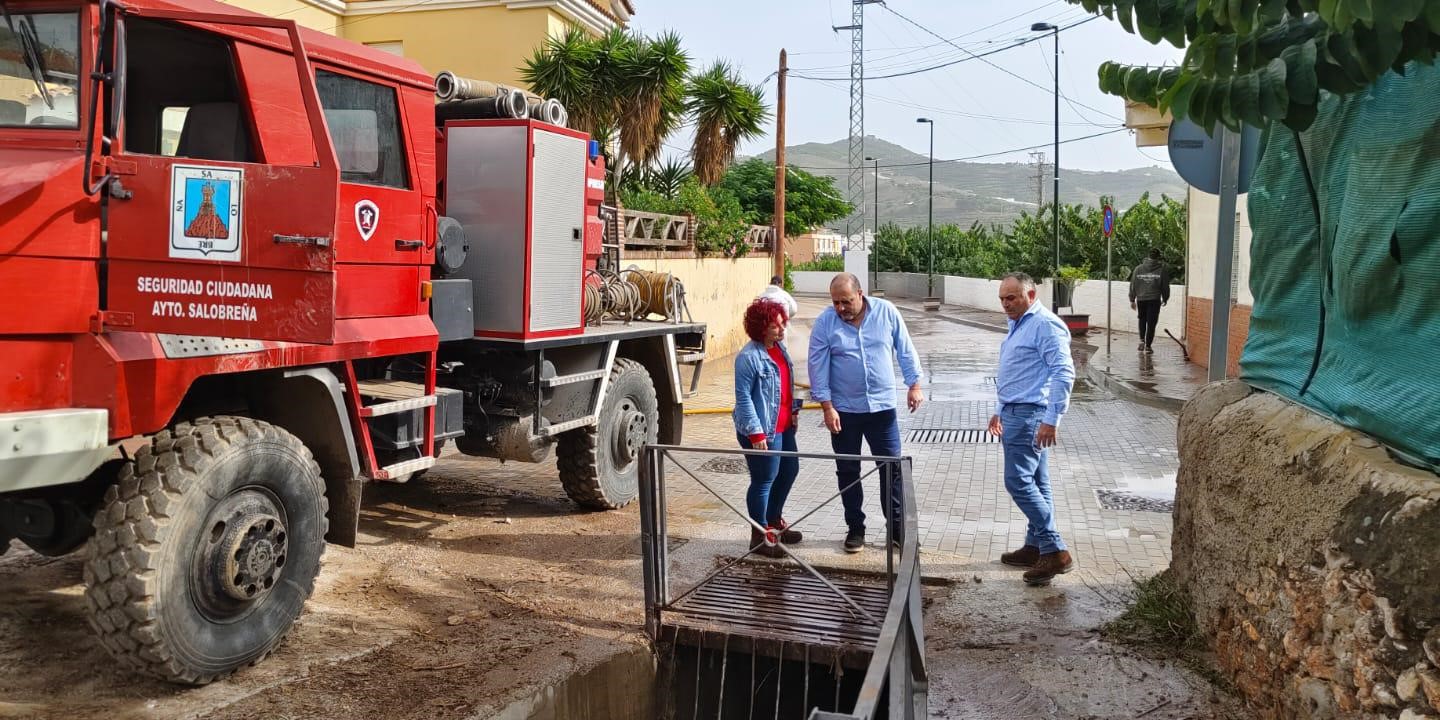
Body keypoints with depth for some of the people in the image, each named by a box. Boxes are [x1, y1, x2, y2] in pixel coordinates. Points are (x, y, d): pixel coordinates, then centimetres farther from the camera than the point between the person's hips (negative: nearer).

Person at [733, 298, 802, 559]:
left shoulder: (779, 347, 7)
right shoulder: (749, 357, -20)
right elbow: (743, 397, -20)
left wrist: (793, 411, 20)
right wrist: (756, 432, -21)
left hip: (784, 427, 10)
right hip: (763, 431, -10)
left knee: (790, 471, 20)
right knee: (764, 481, 0)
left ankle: (774, 522, 39)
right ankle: (760, 536, 15)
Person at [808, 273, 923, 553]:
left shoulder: (886, 312, -5)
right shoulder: (824, 323, -9)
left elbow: (905, 351, 3)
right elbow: (818, 367, -7)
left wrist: (914, 385, 3)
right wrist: (827, 407, -11)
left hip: (882, 406, 0)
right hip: (844, 410, 0)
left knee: (892, 468, 5)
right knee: (848, 472, 9)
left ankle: (897, 526, 18)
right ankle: (855, 528, 22)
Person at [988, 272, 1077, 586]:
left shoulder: (1045, 325, -15)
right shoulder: (1019, 325, 17)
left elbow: (1064, 373, -22)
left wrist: (1052, 420, -25)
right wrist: (1001, 411, 27)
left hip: (1029, 416, -10)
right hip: (1015, 414, 10)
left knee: (1019, 482, -12)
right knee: (1035, 483, 13)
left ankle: (1055, 551, -9)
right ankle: (1036, 546, 20)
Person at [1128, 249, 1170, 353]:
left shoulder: (1138, 268, 3)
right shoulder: (1162, 269, -2)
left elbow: (1133, 285, 5)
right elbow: (1165, 286, 2)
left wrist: (1132, 299, 13)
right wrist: (1165, 299, 16)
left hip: (1141, 299, 2)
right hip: (1154, 299, -2)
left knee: (1142, 320, 21)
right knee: (1151, 323, 3)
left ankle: (1142, 340, 7)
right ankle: (1148, 346, 3)